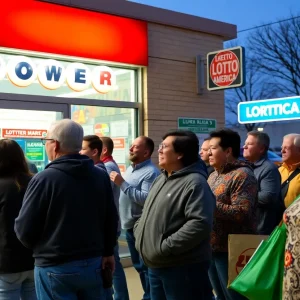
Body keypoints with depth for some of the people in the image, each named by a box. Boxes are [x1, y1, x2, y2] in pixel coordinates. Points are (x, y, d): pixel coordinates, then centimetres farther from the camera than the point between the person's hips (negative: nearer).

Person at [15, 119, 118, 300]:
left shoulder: (44, 179, -16)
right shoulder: (101, 176, 0)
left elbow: (24, 229, -12)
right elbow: (111, 220, 5)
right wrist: (108, 252, 17)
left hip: (55, 268, -5)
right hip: (93, 263, 5)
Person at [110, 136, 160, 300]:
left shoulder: (151, 172, -16)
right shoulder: (130, 169, 13)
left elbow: (146, 199, -27)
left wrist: (122, 183, -25)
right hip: (129, 225, 9)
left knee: (146, 266, -1)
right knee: (138, 265, 18)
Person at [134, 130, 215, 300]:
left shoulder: (195, 183, -16)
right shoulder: (161, 179, 14)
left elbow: (200, 223, -28)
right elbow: (148, 213, 25)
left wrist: (165, 247, -25)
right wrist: (139, 232, 7)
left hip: (183, 268, -9)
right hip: (156, 266, 9)